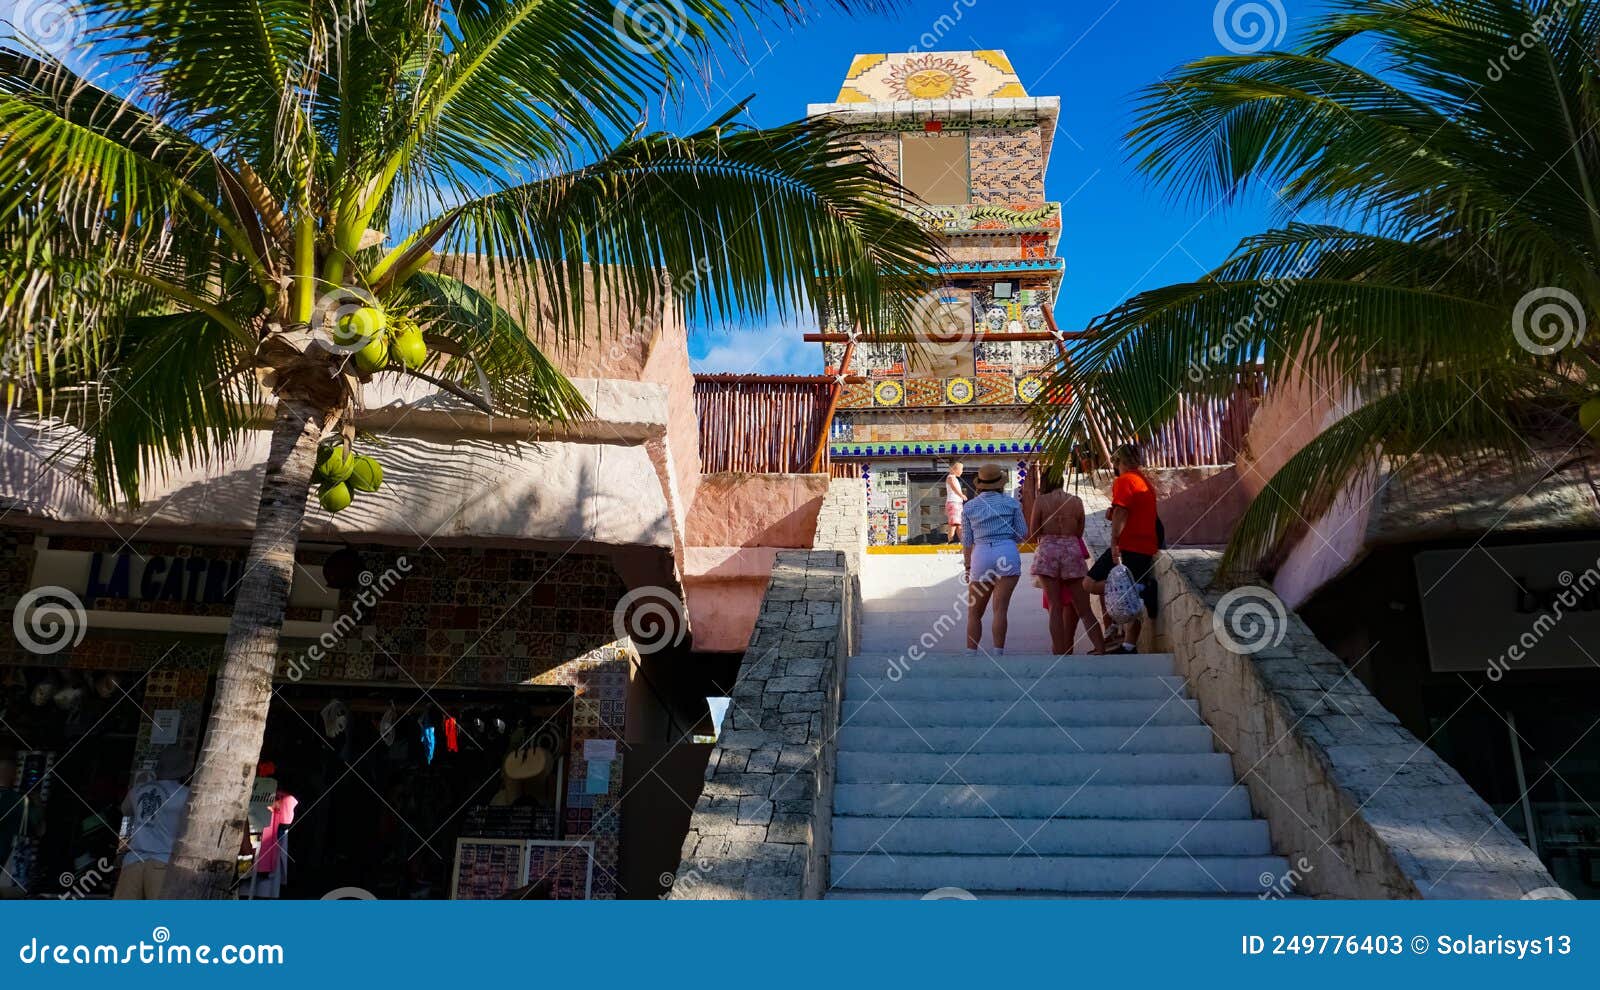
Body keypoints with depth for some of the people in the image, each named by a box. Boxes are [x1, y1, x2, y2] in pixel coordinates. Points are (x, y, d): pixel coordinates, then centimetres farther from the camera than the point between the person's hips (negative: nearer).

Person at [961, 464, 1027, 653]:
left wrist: (968, 567, 17)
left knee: (974, 612, 9)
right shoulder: (1011, 502, 7)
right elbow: (1023, 534, 8)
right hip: (1008, 553, -1)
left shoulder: (969, 506, 9)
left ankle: (971, 652, 4)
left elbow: (967, 542, 9)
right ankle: (998, 653, -10)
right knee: (1000, 609, -5)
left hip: (981, 556, 1)